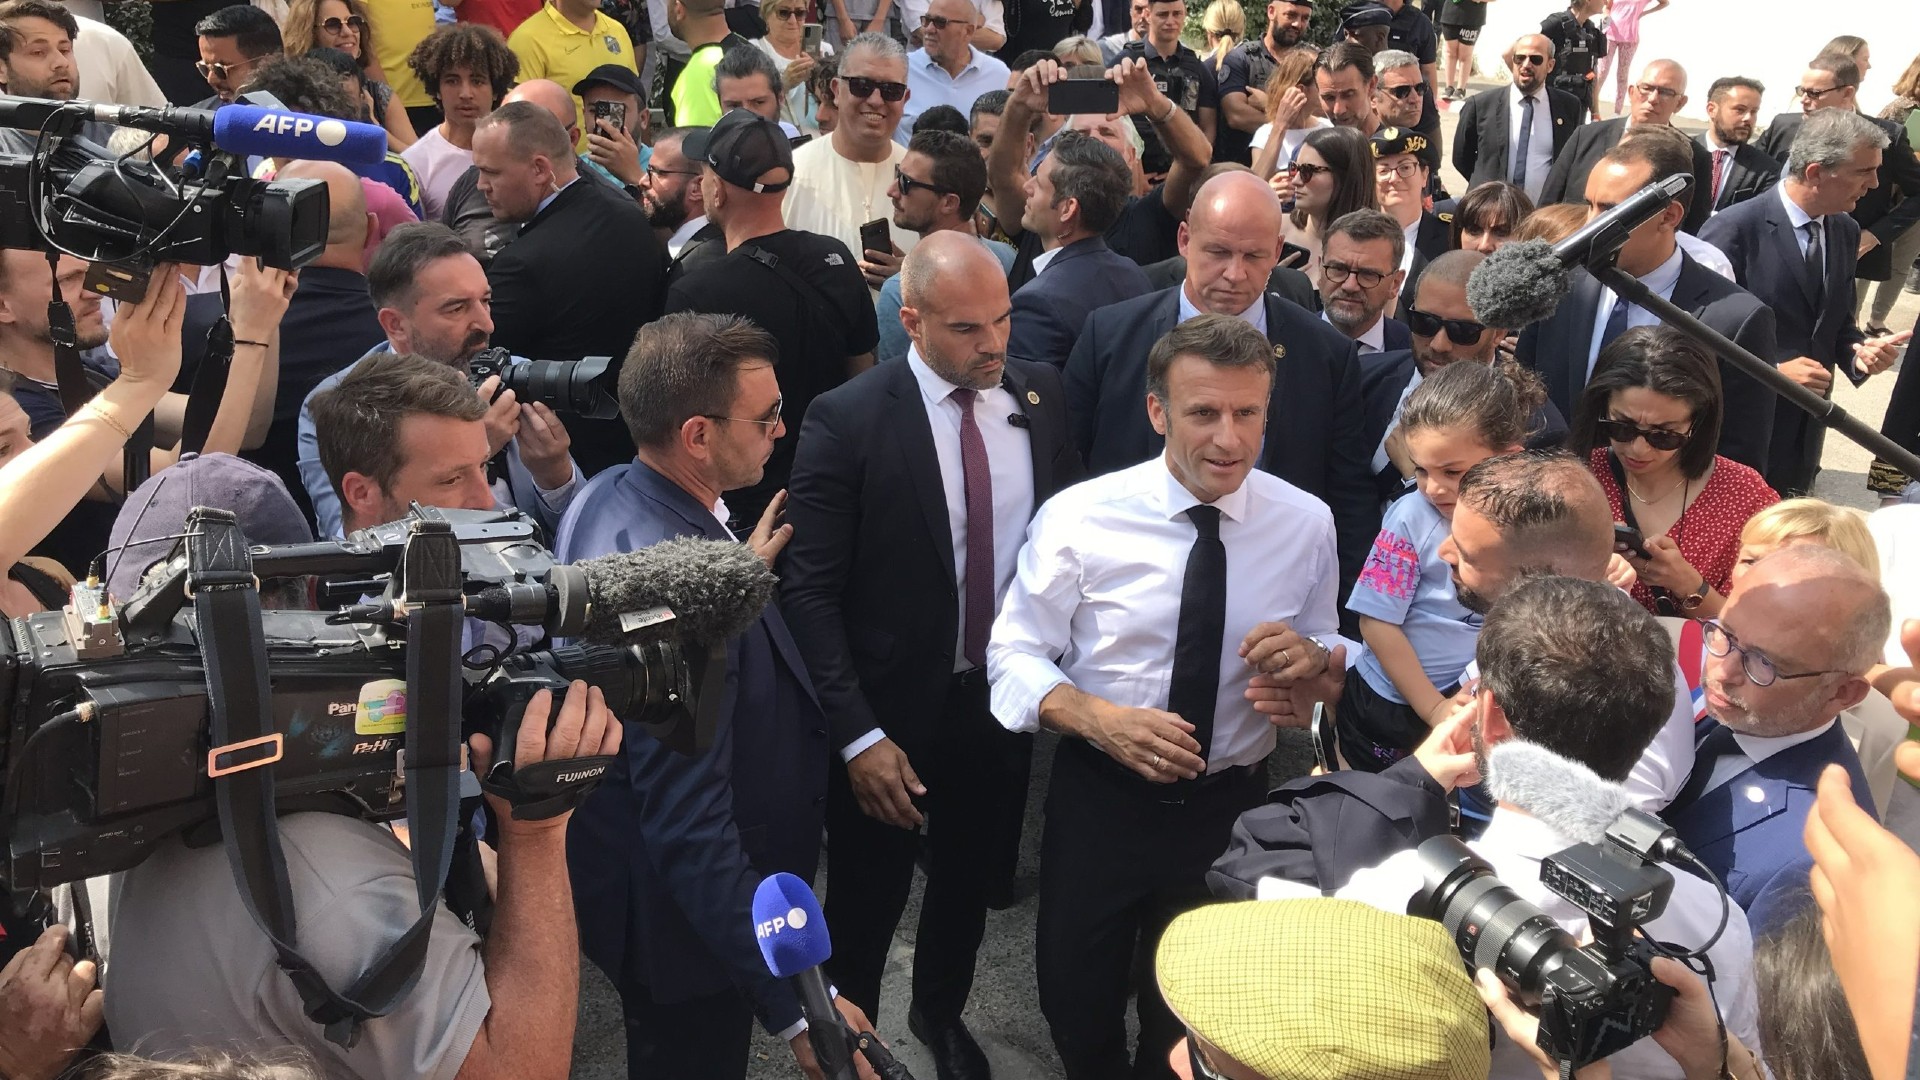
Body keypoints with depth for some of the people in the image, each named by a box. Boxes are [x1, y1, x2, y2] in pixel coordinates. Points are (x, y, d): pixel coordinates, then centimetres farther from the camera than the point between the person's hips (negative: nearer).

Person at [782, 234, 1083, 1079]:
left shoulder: (1040, 395, -4)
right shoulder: (847, 420, -18)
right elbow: (810, 590, -17)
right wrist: (858, 735, -21)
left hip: (1003, 694, 4)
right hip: (892, 713, -4)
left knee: (973, 880, 24)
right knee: (866, 905, 14)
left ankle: (940, 1011, 52)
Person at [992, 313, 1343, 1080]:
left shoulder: (1307, 522, -7)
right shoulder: (1080, 515, -15)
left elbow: (1328, 652, 3)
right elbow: (1014, 655, -10)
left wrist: (1311, 658, -21)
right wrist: (1100, 720, -27)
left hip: (1232, 805, 2)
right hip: (1099, 797, -2)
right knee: (1074, 1000, 16)